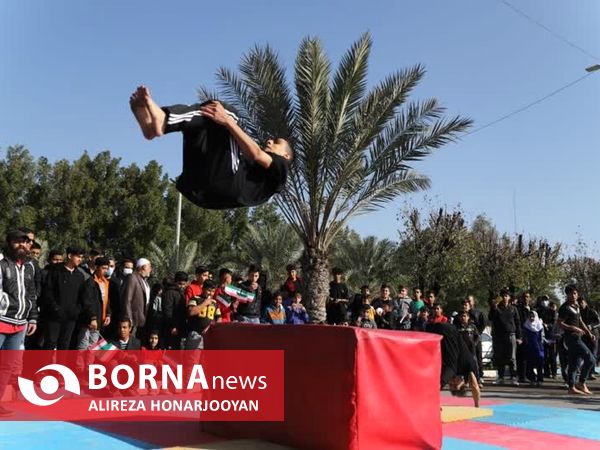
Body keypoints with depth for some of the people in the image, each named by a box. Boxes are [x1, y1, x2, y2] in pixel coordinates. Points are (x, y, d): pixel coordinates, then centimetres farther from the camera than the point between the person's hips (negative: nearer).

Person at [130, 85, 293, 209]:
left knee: (225, 115, -7)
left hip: (226, 183, -6)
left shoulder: (280, 168, 23)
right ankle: (153, 123, -20)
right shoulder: (247, 165, 43)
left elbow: (256, 154, 2)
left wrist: (227, 120, -8)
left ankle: (161, 120, -28)